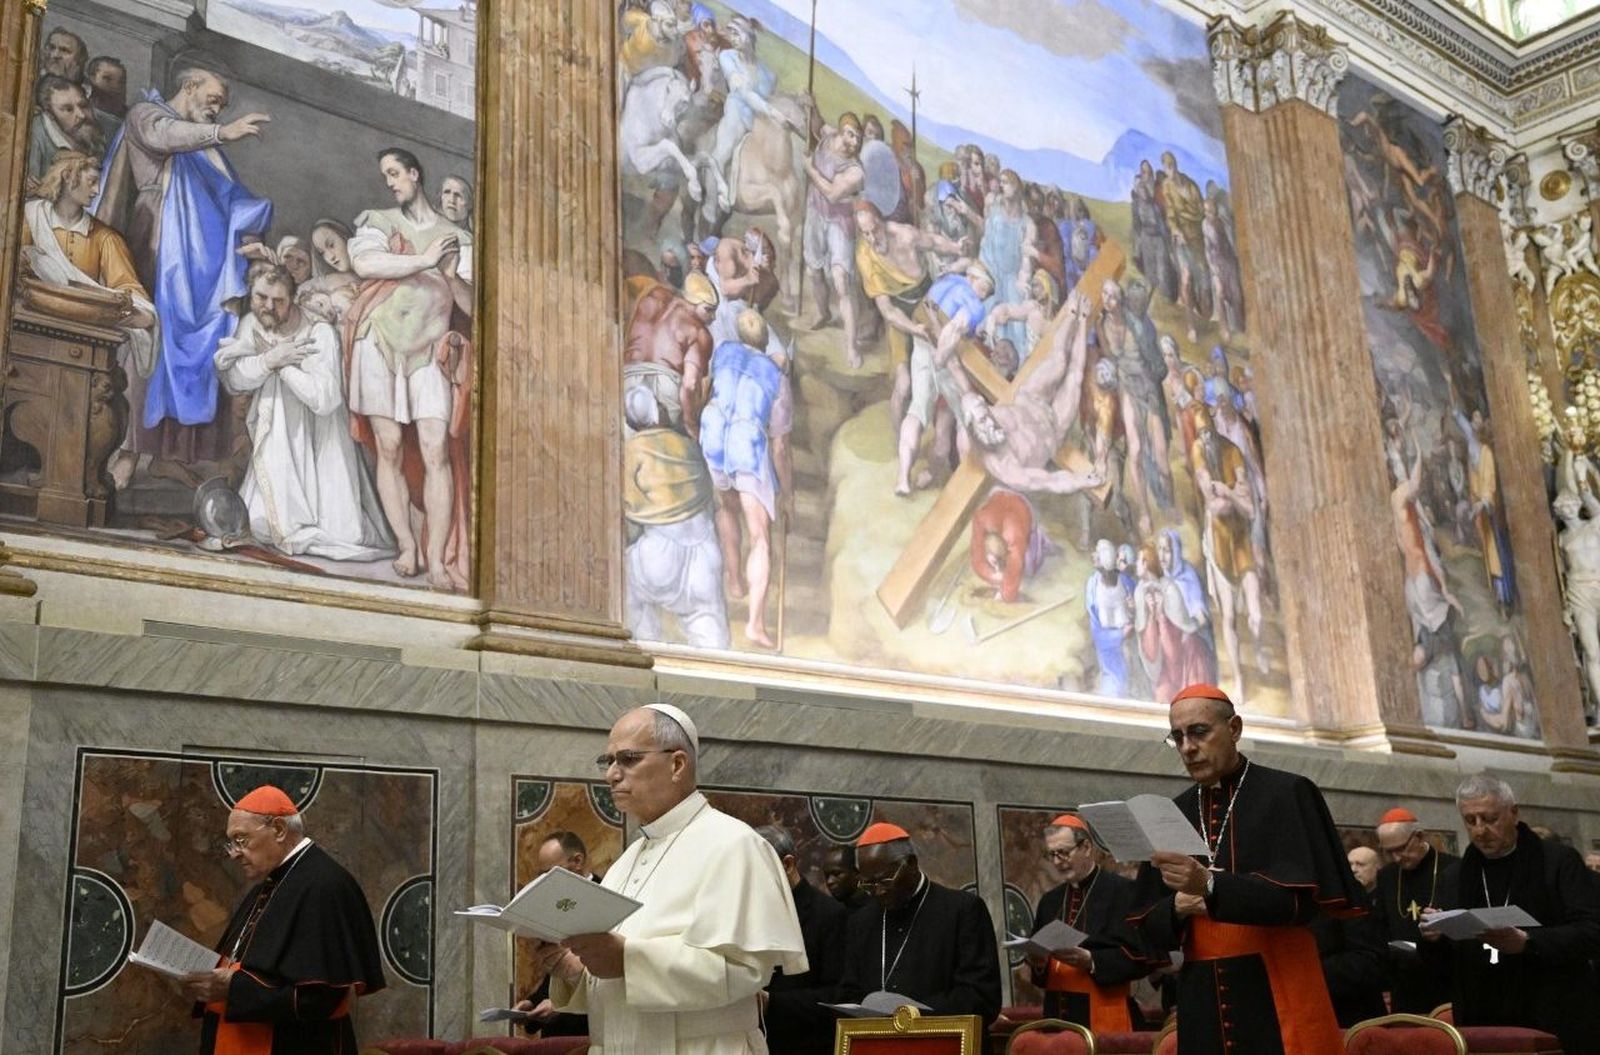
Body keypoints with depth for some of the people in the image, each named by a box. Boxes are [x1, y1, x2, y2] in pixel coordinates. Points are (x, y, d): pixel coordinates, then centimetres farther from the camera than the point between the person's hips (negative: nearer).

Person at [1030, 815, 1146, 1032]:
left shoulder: (1122, 891, -3)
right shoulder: (1050, 900, 16)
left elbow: (1138, 957, -11)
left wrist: (1090, 960, -21)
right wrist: (1038, 963, -5)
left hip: (1104, 1016, -5)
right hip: (1058, 1015, 5)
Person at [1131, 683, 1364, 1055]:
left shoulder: (1288, 794, -3)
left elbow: (1300, 899, -14)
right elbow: (1149, 926, 11)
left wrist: (1210, 886, -27)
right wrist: (1178, 906, -11)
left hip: (1278, 995, -4)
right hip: (1202, 1002, 4)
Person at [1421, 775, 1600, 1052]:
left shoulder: (1559, 861, -3)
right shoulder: (1458, 875, 10)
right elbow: (1451, 954, 15)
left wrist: (1528, 942, -25)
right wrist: (1436, 938, -8)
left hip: (1555, 1023, -4)